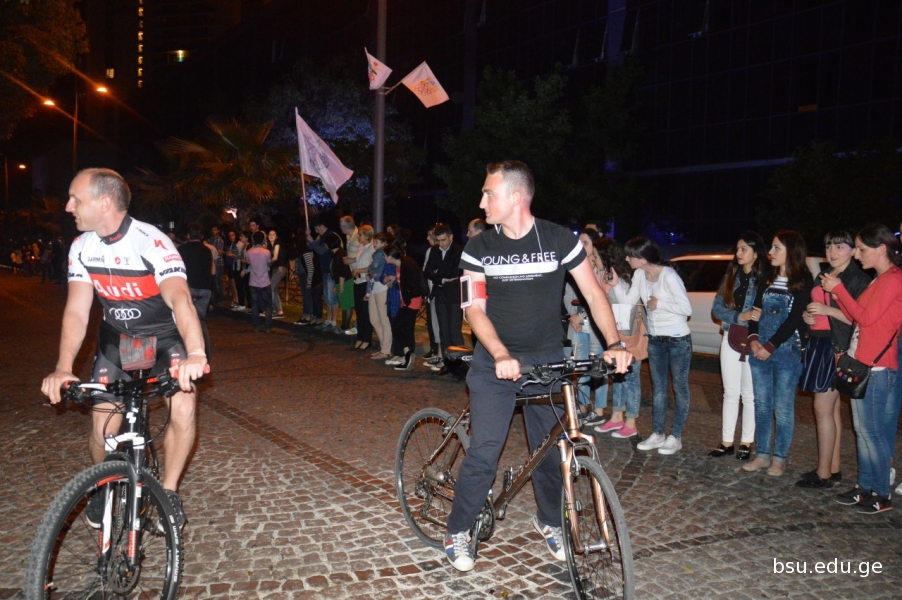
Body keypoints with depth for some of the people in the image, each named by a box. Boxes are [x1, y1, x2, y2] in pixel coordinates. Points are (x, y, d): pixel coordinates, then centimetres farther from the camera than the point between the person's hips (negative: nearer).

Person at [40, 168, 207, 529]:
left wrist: (196, 354, -58)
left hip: (165, 336, -3)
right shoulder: (82, 248, -11)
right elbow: (77, 311, -15)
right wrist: (63, 369, -30)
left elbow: (180, 298, -42)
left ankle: (168, 490, 3)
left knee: (183, 411, -22)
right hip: (116, 338, 4)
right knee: (103, 428, -5)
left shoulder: (152, 243, -28)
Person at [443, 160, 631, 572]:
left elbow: (593, 294, -3)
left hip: (547, 361, 1)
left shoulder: (559, 240, -6)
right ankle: (457, 533, 12)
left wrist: (614, 343, -17)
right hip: (495, 362, 0)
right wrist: (502, 356, -24)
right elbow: (475, 310, -8)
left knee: (550, 449, 9)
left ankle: (549, 522, 35)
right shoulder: (479, 247, -4)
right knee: (484, 452, -8)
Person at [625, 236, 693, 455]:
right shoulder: (639, 274, 0)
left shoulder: (669, 276, -21)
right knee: (658, 388, 13)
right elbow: (628, 302, 1)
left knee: (680, 388, 5)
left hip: (678, 340, -7)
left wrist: (658, 303, -18)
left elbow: (687, 308, -23)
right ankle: (657, 435, 21)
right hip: (655, 339, 7)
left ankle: (675, 437, 13)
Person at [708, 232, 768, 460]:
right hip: (730, 339, 4)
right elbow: (717, 308, 4)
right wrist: (739, 316, -12)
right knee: (730, 393, 10)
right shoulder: (731, 276, 9)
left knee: (749, 394, 6)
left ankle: (746, 442, 18)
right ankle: (726, 441, 18)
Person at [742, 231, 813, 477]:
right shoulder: (767, 280, 12)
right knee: (762, 405, 10)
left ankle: (779, 459, 12)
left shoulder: (803, 282, -5)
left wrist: (771, 346, -15)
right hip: (759, 351, 5)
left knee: (783, 408, 2)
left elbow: (795, 319, -12)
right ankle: (762, 455, 20)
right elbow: (755, 311, 8)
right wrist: (754, 340, -8)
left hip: (786, 352, -5)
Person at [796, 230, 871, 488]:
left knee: (823, 408, -8)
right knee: (831, 408, 11)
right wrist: (806, 315, 4)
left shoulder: (859, 280, -8)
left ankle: (823, 474, -2)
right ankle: (833, 469, 17)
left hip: (837, 347, -8)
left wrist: (827, 309, -22)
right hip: (817, 343, 8)